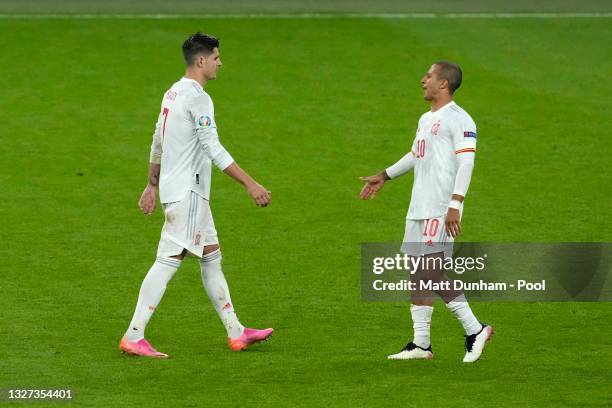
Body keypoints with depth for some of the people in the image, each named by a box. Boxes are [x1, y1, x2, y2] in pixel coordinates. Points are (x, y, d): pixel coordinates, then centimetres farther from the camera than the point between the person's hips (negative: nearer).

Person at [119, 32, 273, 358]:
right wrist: (250, 184, -20)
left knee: (211, 257, 13)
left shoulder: (173, 93, 14)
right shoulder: (197, 97, -16)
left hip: (178, 189, 11)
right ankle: (133, 337, -12)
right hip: (186, 193, -11)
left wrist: (152, 185, 28)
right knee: (168, 261, -11)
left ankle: (236, 333, 17)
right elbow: (214, 150, -20)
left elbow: (157, 145, 21)